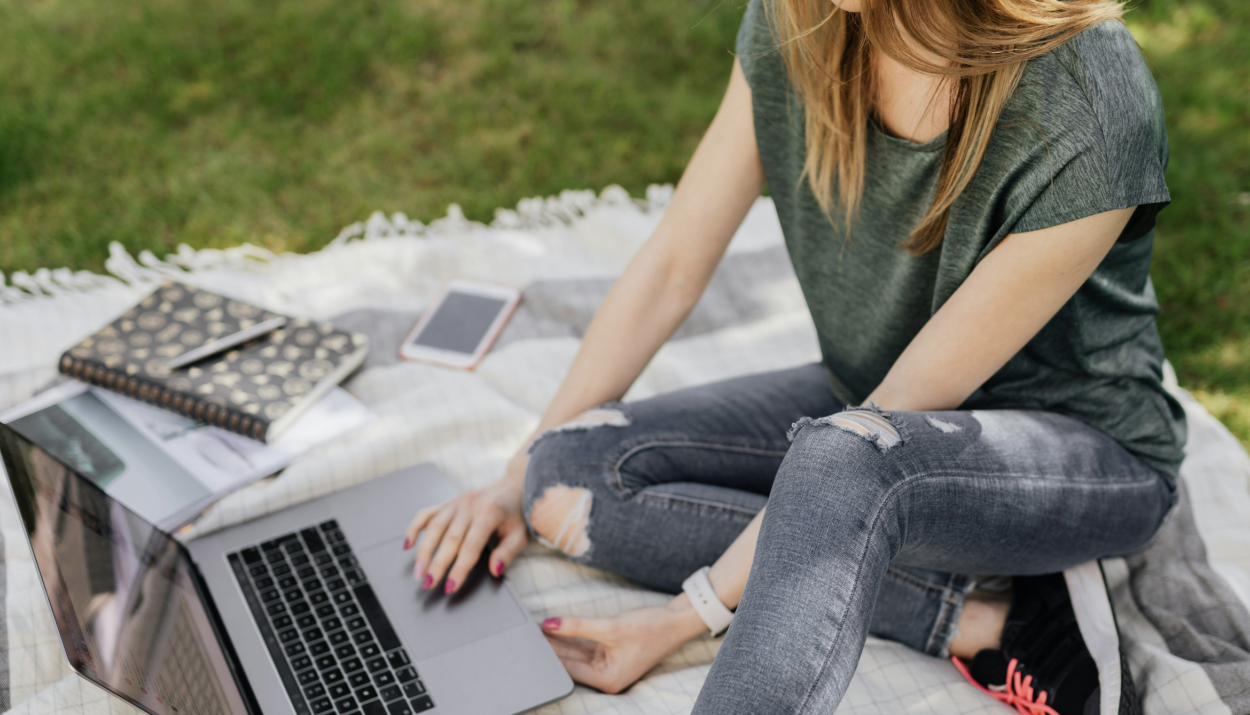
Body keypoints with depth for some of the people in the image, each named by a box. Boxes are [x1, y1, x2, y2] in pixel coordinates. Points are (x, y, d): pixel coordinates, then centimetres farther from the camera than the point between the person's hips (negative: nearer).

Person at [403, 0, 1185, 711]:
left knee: (841, 456, -40)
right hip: (872, 405, 6)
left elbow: (898, 415, -25)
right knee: (574, 467, -15)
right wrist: (525, 477, -4)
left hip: (1088, 453, -6)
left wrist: (687, 615, -23)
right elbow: (672, 270, -4)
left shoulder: (1091, 118, -29)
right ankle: (988, 616, -17)